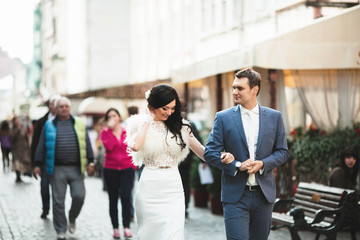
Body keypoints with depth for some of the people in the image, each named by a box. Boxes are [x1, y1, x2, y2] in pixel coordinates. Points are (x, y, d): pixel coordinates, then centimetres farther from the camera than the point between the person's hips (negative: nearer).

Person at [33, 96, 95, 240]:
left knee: (79, 196, -8)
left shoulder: (79, 124, 10)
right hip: (57, 169, -1)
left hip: (76, 169, 1)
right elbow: (41, 147, 9)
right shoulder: (49, 126, 8)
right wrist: (37, 165, 4)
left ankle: (72, 217, 21)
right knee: (58, 201, -1)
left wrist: (90, 162, 5)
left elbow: (87, 145, 12)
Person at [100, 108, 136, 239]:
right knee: (113, 199, 5)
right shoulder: (105, 132, 2)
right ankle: (115, 228, 12)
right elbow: (108, 146, -16)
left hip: (127, 169, 0)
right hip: (110, 169, 1)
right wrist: (111, 129, -15)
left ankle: (126, 227, -6)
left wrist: (133, 165, 4)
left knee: (126, 197, -13)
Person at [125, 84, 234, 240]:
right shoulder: (139, 124, 2)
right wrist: (147, 120, -8)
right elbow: (135, 146, -20)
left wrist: (221, 157, -14)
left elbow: (200, 150, 6)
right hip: (149, 189, -1)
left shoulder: (179, 126, 8)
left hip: (173, 190, 1)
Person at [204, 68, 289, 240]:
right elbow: (210, 153, -2)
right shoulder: (223, 118, 0)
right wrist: (237, 165, -15)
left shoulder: (274, 117, 5)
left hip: (264, 193, 2)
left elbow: (282, 151, 8)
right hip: (235, 195, -2)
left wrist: (262, 164, -11)